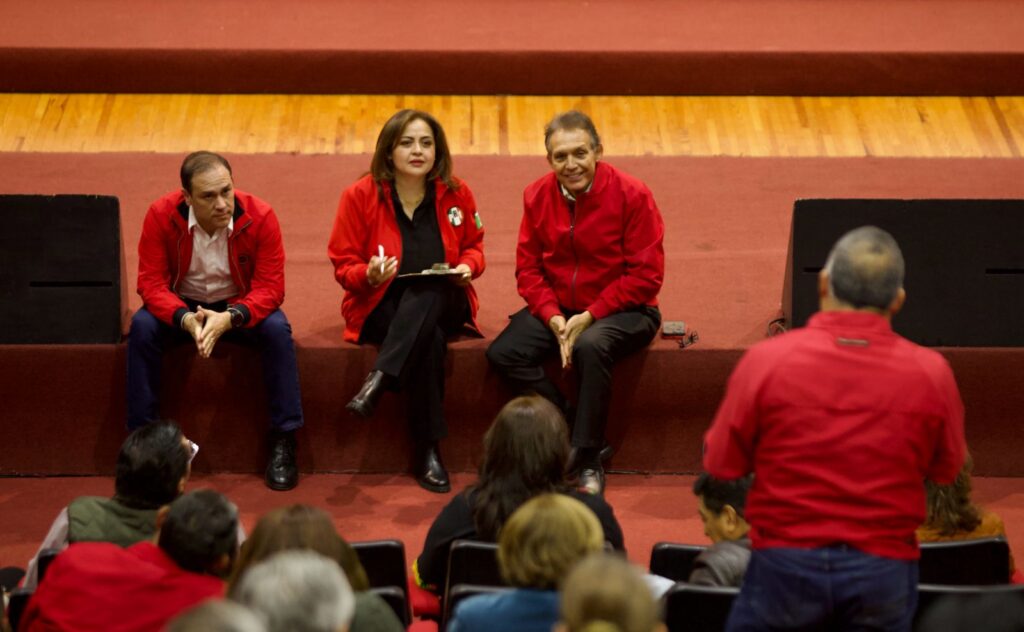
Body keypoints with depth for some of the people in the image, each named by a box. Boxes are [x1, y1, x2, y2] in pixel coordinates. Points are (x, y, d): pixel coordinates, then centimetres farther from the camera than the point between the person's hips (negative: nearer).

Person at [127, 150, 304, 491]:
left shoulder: (259, 216, -22)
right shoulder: (161, 215, -21)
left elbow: (270, 287, -21)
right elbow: (151, 283, -20)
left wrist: (229, 318, -40)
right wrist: (186, 319, -39)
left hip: (239, 308, 0)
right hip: (182, 306, 0)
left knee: (277, 329, -30)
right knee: (142, 326, -29)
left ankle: (283, 441, -19)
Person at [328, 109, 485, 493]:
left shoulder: (456, 194, 2)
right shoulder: (361, 195, -4)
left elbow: (473, 245, 17)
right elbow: (344, 266, 0)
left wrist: (467, 266, -7)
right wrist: (369, 275, -24)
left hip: (441, 303, 2)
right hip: (380, 307, -2)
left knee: (427, 290, -38)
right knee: (429, 340, -37)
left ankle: (378, 380, -43)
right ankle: (427, 452, -36)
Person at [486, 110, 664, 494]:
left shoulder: (631, 195, -13)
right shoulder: (537, 196, 0)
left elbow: (646, 276, -14)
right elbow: (528, 268, 3)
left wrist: (590, 316, -19)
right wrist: (553, 319, -14)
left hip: (622, 310, -5)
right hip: (558, 307, 5)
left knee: (590, 346, -37)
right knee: (503, 353, -19)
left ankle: (587, 462, -21)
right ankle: (582, 441, -13)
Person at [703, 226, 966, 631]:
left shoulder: (765, 360, -11)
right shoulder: (931, 373, -8)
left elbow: (721, 464, -2)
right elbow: (947, 470, 7)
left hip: (784, 566, -1)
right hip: (885, 569, 1)